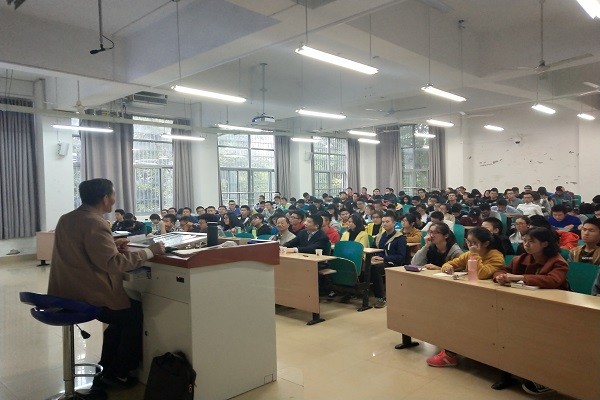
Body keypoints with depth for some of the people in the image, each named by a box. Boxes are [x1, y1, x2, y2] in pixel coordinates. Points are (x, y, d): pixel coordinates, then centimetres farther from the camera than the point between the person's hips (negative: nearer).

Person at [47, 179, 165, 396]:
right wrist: (150, 251, -23)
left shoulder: (66, 219, 9)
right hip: (87, 296, -9)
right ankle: (117, 373, 20)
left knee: (121, 318, 26)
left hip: (65, 294, 9)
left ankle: (106, 371, 29)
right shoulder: (94, 223, -22)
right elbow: (113, 263, -31)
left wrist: (111, 245, 12)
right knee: (137, 312, 11)